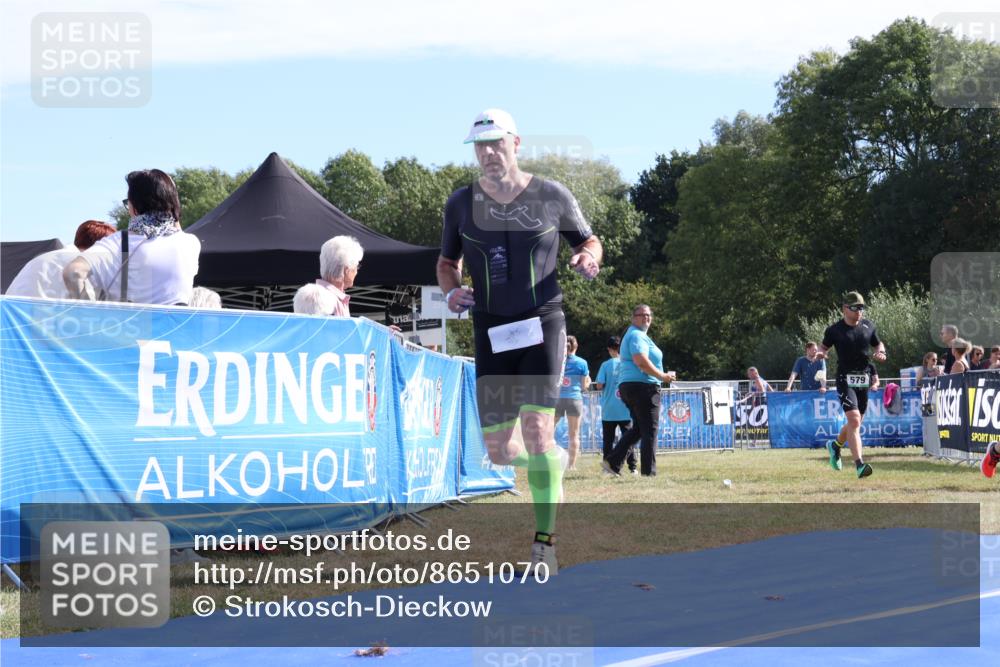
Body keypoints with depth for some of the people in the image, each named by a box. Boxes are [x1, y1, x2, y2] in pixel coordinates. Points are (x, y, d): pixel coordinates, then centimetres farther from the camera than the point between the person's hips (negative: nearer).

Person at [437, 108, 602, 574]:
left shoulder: (552, 197, -1)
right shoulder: (461, 203, 3)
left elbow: (588, 240, 13)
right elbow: (447, 262, 16)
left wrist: (589, 256, -10)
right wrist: (450, 290, -6)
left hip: (541, 324, -3)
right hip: (491, 333, 3)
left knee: (536, 426, -20)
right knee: (498, 452, 2)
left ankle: (544, 543, -14)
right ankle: (555, 460, 39)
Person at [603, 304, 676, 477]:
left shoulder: (632, 335, 23)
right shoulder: (637, 336, -11)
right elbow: (641, 361, -24)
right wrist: (663, 376, -17)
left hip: (628, 386, 11)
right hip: (643, 386, -11)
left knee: (638, 428, 16)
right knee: (649, 430, -6)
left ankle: (613, 462, 9)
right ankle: (648, 472, -5)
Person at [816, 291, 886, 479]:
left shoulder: (868, 326, 9)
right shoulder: (834, 330, -2)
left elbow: (878, 344, 21)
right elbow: (824, 346, 11)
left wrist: (880, 352, -1)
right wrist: (820, 353, -12)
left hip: (864, 380, 5)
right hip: (845, 380, -5)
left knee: (855, 423, 15)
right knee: (854, 421, -20)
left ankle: (836, 445, 46)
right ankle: (859, 465, -26)